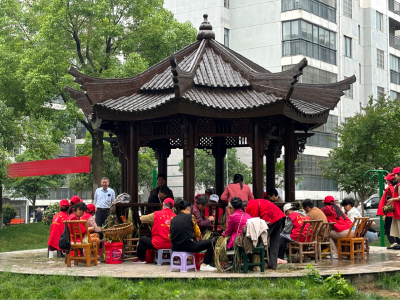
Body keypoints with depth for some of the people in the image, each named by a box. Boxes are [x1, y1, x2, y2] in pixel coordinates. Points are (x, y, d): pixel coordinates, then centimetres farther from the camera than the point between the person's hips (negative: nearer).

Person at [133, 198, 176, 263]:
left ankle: (141, 259, 28)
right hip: (171, 245, 4)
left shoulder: (156, 214, -8)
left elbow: (142, 219, 2)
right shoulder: (174, 216, -2)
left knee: (142, 239, 20)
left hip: (158, 244, -4)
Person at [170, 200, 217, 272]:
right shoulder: (190, 216, -1)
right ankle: (204, 264, 0)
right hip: (188, 246, -7)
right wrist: (197, 241, 28)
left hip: (175, 248, 7)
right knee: (213, 242, 4)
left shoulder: (173, 219, 10)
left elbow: (170, 236, 14)